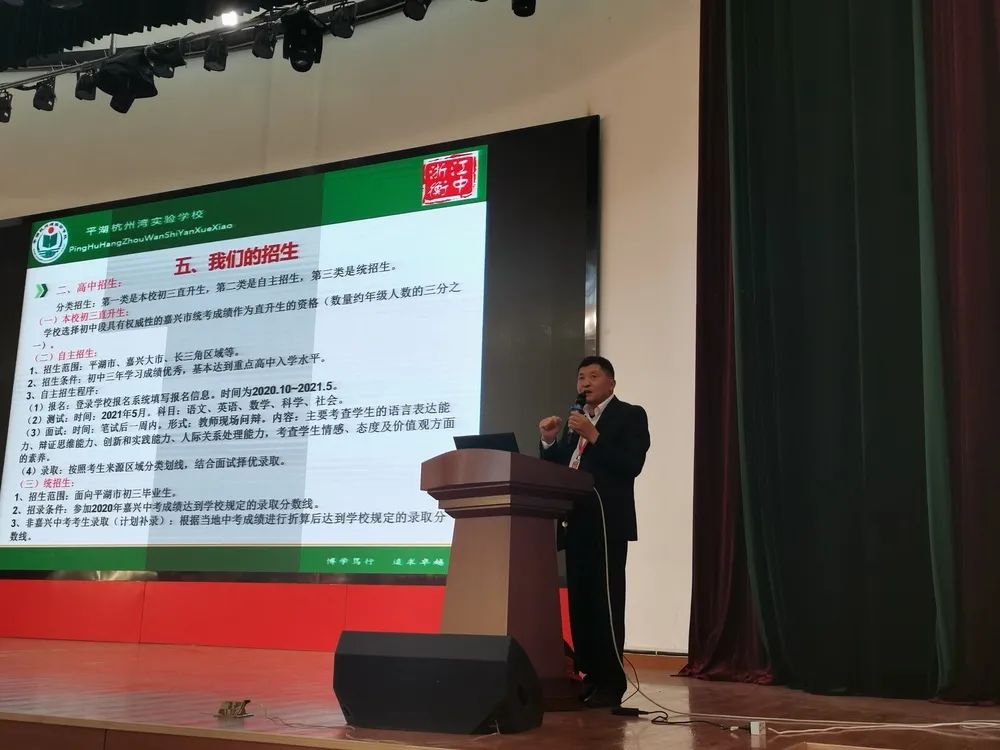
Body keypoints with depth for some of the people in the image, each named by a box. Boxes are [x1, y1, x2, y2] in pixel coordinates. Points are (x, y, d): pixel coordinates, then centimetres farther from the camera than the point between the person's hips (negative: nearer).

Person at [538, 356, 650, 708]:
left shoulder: (630, 415, 0)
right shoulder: (574, 419, 20)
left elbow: (632, 465, -14)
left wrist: (593, 436, -19)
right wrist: (550, 442, -1)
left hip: (606, 521, -7)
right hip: (575, 523, 7)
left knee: (606, 604, -8)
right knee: (580, 603, 8)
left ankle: (611, 682, -2)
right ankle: (590, 676, 15)